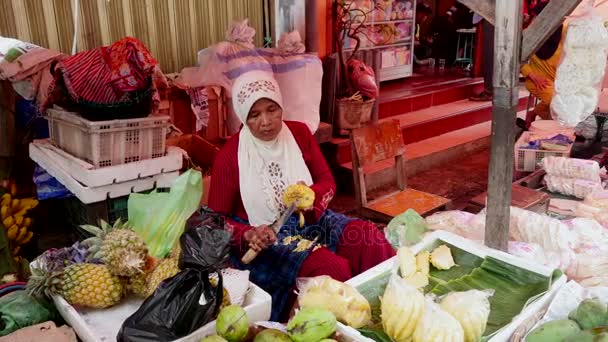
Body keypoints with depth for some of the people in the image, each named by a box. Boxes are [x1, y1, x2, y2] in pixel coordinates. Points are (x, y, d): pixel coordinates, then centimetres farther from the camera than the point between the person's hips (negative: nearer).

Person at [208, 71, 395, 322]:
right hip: (265, 239, -4)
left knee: (367, 236, -23)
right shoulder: (229, 157, -8)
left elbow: (328, 182, 8)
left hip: (310, 221, 4)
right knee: (332, 269, -29)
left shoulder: (300, 133, 2)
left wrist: (311, 194, -16)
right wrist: (248, 235, -22)